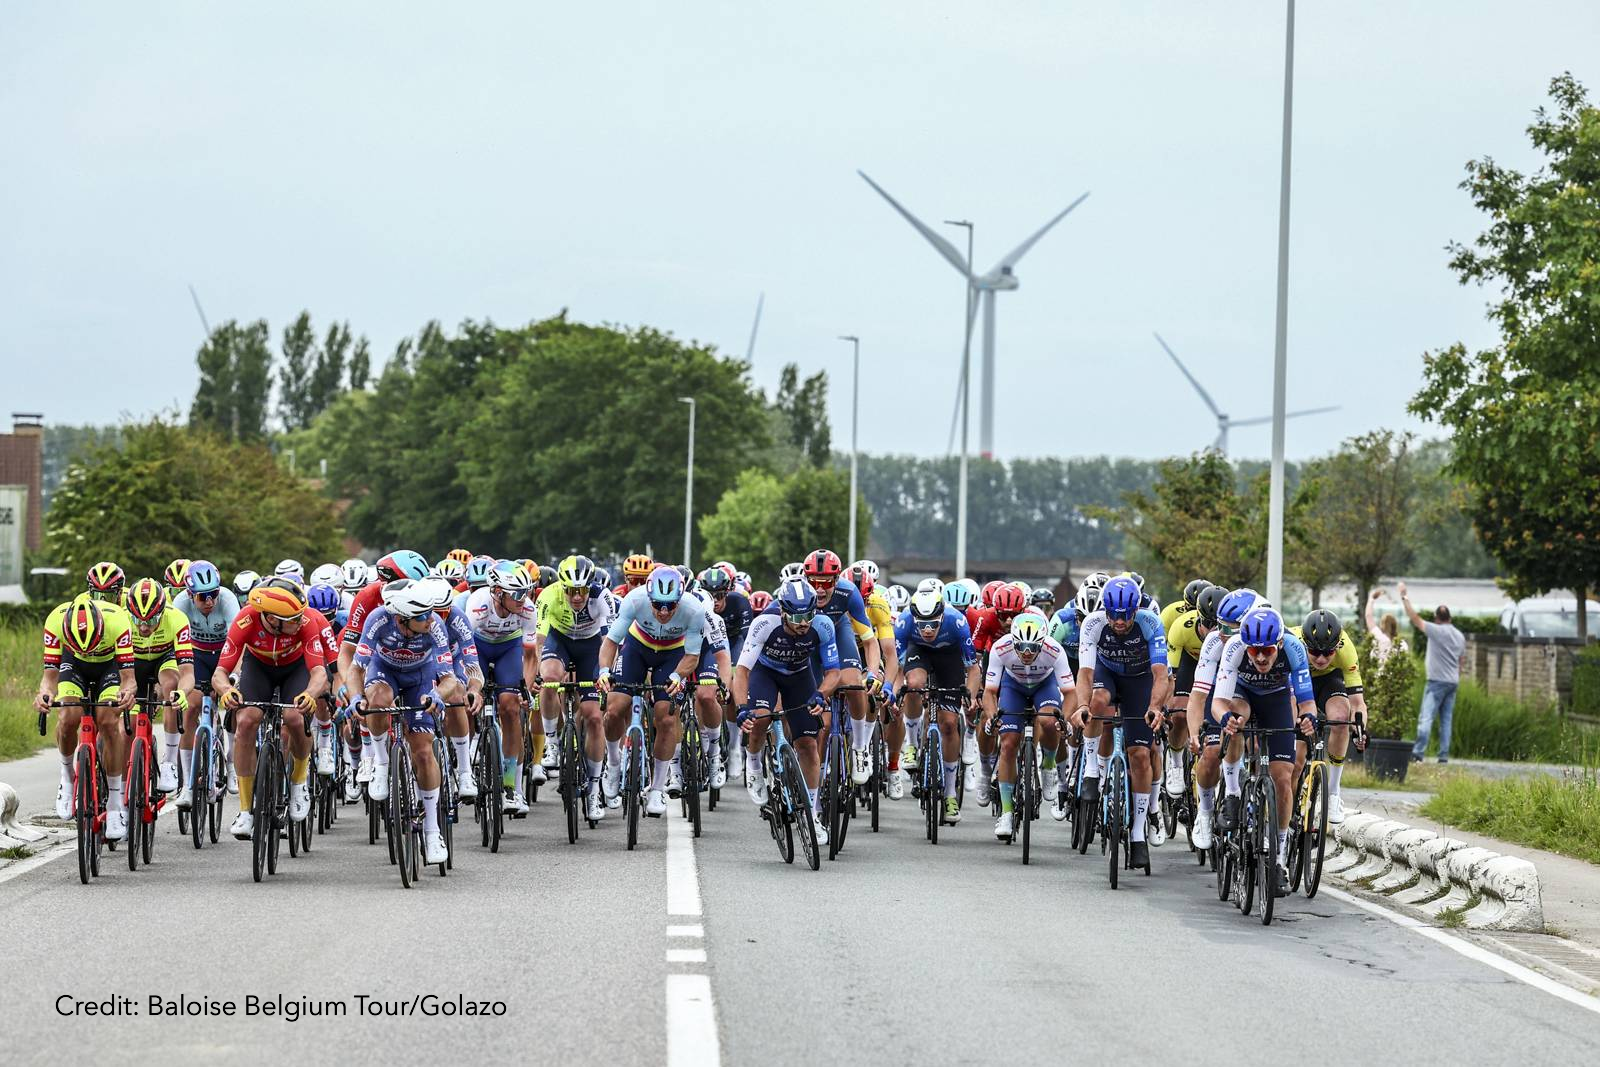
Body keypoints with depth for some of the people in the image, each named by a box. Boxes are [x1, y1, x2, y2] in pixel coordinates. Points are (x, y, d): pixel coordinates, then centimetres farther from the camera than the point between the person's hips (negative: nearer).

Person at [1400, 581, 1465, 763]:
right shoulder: (1460, 636, 12)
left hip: (1437, 681, -7)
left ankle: (1417, 754, -20)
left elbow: (1415, 618, -10)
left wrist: (1404, 597, -3)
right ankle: (1444, 756, 4)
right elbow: (1460, 662, 17)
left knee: (1426, 717, -11)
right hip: (1453, 682, 7)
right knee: (1446, 720, 8)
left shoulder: (1437, 631, -10)